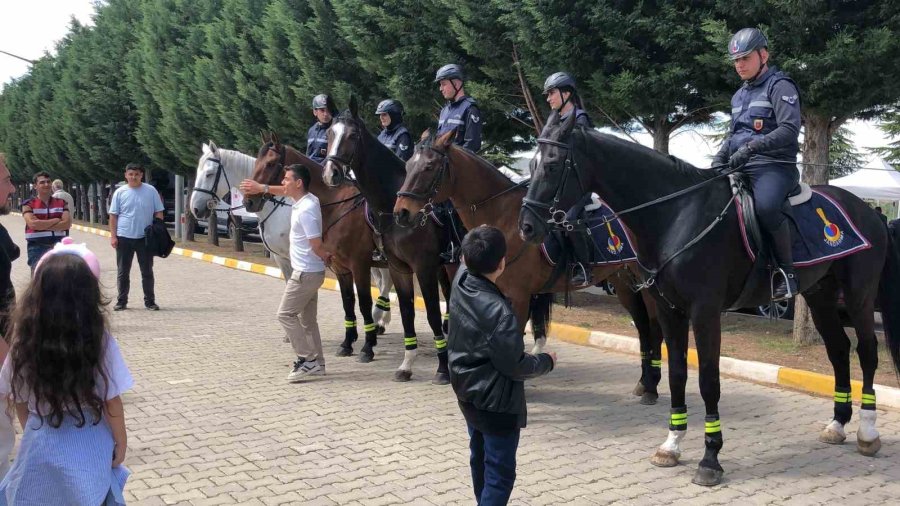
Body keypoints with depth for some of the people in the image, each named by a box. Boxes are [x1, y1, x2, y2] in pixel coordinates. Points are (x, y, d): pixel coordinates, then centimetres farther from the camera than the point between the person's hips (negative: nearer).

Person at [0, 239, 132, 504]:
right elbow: (111, 403, -11)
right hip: (88, 450, -2)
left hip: (40, 448, 2)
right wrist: (121, 442, 4)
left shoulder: (25, 341, -9)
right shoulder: (99, 341, -18)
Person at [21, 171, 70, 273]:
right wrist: (56, 220, -10)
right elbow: (33, 224, -17)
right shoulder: (29, 204, 0)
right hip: (37, 248, -3)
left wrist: (42, 225, -12)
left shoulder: (61, 203, 8)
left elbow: (67, 223, -6)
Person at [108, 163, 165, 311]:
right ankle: (122, 301, 17)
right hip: (124, 238, 1)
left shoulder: (151, 191, 1)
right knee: (123, 272, 7)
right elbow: (113, 216, 4)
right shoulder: (120, 192, 2)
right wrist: (113, 236, -3)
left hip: (145, 237, 0)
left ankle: (149, 301, 15)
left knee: (147, 272, 6)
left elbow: (158, 213, 4)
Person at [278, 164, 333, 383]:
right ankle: (316, 363, 20)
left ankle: (307, 360, -2)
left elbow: (316, 245, -21)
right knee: (306, 318, 15)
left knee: (285, 314, -4)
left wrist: (326, 257, -7)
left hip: (306, 273, -10)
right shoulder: (306, 200, 5)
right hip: (309, 272, 10)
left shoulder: (305, 209, -23)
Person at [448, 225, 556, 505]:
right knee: (500, 474, 2)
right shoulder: (499, 311, -29)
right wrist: (546, 361, -4)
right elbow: (515, 366, -20)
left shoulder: (460, 282, -9)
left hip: (467, 393, 8)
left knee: (480, 458, 25)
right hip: (496, 401, -8)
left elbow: (468, 262, 16)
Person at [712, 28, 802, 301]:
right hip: (739, 167, 9)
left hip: (774, 165, -9)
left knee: (765, 206, -38)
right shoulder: (739, 96, 22)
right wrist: (719, 158, 8)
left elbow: (789, 129, -17)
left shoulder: (780, 86, -3)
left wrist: (751, 147, -27)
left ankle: (786, 270, -23)